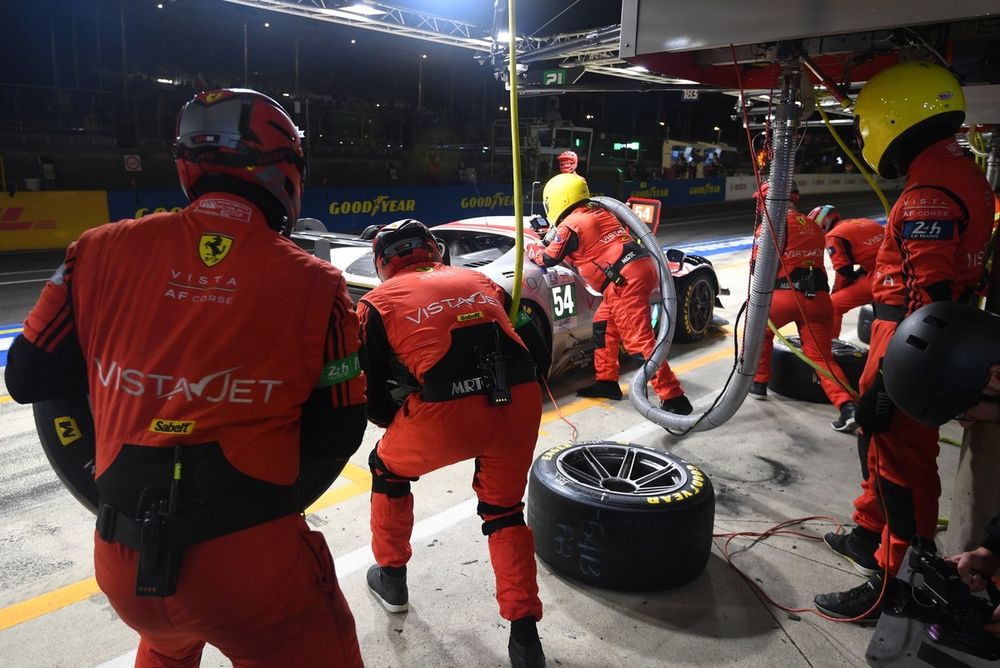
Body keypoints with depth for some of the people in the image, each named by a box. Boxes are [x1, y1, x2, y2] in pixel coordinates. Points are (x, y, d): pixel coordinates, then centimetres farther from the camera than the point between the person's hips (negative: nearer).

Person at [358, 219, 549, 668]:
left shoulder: (379, 301, 13)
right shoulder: (482, 281, 23)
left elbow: (370, 395, 9)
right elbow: (539, 357, 20)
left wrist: (401, 424, 29)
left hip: (445, 413, -3)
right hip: (520, 404, 4)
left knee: (388, 471, 29)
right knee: (504, 510, 26)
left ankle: (391, 577, 43)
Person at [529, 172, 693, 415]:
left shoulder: (570, 225, -3)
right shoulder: (598, 212, 20)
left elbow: (549, 259, 9)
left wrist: (530, 250, 28)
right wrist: (555, 234, 36)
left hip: (626, 279, -9)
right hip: (641, 268, 9)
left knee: (639, 340, -9)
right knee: (603, 324, 20)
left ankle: (673, 398, -10)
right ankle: (606, 381, 27)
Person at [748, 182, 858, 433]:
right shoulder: (813, 226, 20)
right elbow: (811, 262, 20)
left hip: (787, 294, -5)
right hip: (819, 297, 5)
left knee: (759, 330, 24)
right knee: (822, 358, 8)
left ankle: (758, 383, 27)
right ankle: (848, 407, -8)